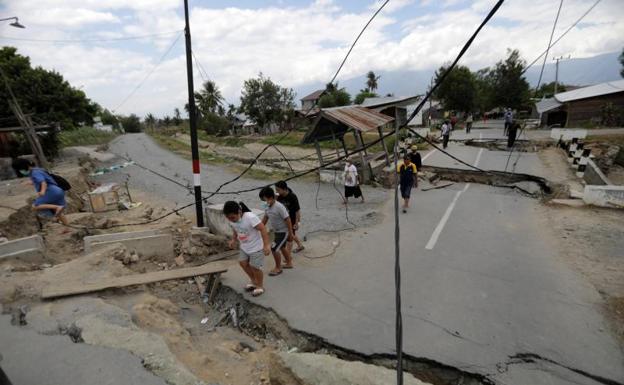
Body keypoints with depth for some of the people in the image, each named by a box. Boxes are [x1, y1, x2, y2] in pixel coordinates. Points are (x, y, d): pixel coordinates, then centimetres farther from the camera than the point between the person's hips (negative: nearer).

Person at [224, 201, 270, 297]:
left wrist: (266, 245, -31)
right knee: (243, 263, 14)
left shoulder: (250, 217, -32)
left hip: (256, 247, -7)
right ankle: (254, 282, 38)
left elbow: (263, 229, -30)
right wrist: (233, 240, -3)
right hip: (244, 247, 7)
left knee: (254, 267, 2)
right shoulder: (232, 220, -11)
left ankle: (260, 286, 28)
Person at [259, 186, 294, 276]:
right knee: (282, 247, 23)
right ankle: (289, 263, 43)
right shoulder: (267, 206, -5)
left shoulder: (279, 207, -29)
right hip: (277, 231, 9)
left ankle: (278, 268, 11)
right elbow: (265, 218, 10)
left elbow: (287, 219, -24)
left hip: (283, 232, -9)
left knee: (274, 248, -8)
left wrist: (290, 233, -20)